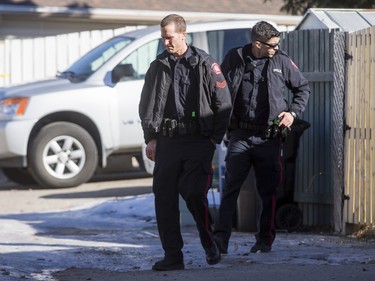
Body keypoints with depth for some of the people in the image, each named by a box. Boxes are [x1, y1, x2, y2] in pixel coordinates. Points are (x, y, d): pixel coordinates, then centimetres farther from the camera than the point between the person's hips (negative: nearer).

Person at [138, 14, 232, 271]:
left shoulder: (205, 64, 1)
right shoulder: (158, 67, 11)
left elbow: (224, 104, 3)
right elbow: (147, 106, 15)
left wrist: (214, 138, -1)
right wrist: (150, 138, 5)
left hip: (199, 141, -4)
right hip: (167, 141, 4)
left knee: (194, 194, -13)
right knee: (164, 198, -1)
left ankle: (210, 244, 11)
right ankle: (173, 256, 5)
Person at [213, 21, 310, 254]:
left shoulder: (282, 61, 0)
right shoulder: (235, 59, -1)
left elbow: (303, 88, 14)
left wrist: (293, 113, 0)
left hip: (269, 137, 1)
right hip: (240, 136, -1)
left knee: (269, 191, 6)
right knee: (230, 187, -7)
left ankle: (265, 240, 16)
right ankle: (221, 238, -8)